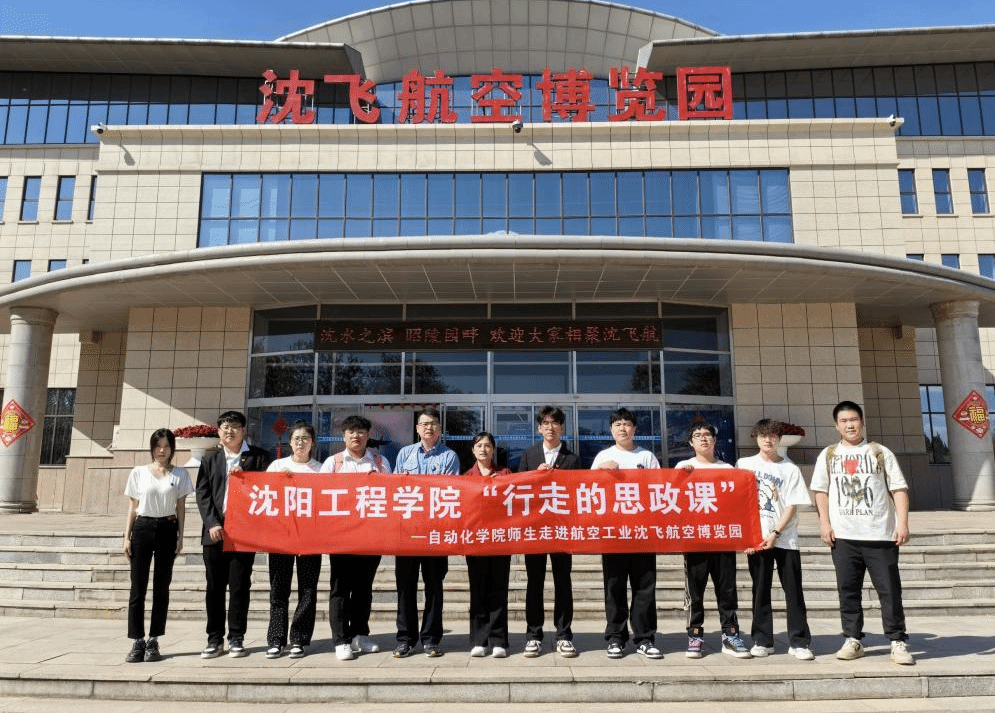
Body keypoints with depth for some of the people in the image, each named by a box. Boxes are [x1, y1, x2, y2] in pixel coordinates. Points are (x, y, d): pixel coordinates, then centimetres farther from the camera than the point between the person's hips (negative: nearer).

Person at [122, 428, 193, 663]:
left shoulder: (180, 474, 6)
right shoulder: (138, 473, 6)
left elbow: (180, 507, 7)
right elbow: (132, 508, 9)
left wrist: (180, 537, 1)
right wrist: (127, 537, 3)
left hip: (167, 530, 0)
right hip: (142, 529, 0)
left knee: (161, 587, 4)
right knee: (138, 587, -1)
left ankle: (153, 641, 12)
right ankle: (137, 641, 7)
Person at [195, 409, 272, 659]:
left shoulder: (259, 457, 5)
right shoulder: (210, 460, 14)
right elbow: (202, 494, 6)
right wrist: (212, 524, -6)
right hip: (215, 531, 3)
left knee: (239, 586, 1)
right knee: (214, 587, 7)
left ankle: (236, 639, 11)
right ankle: (214, 638, 18)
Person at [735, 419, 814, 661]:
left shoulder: (790, 469, 3)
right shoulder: (744, 464, 6)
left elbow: (793, 506, -1)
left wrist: (775, 534, -11)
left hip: (785, 538, 0)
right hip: (756, 538, 0)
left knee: (794, 591, 3)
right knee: (760, 591, 6)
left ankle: (799, 642, 12)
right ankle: (762, 641, 14)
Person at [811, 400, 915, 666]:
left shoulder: (880, 453, 6)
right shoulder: (828, 455, 10)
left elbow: (899, 488, 2)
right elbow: (821, 490, 9)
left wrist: (903, 522, -8)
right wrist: (825, 523, -1)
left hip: (880, 534, -1)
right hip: (843, 535, 2)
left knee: (890, 590, 1)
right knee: (848, 590, 6)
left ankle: (898, 642, 11)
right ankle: (853, 641, 15)